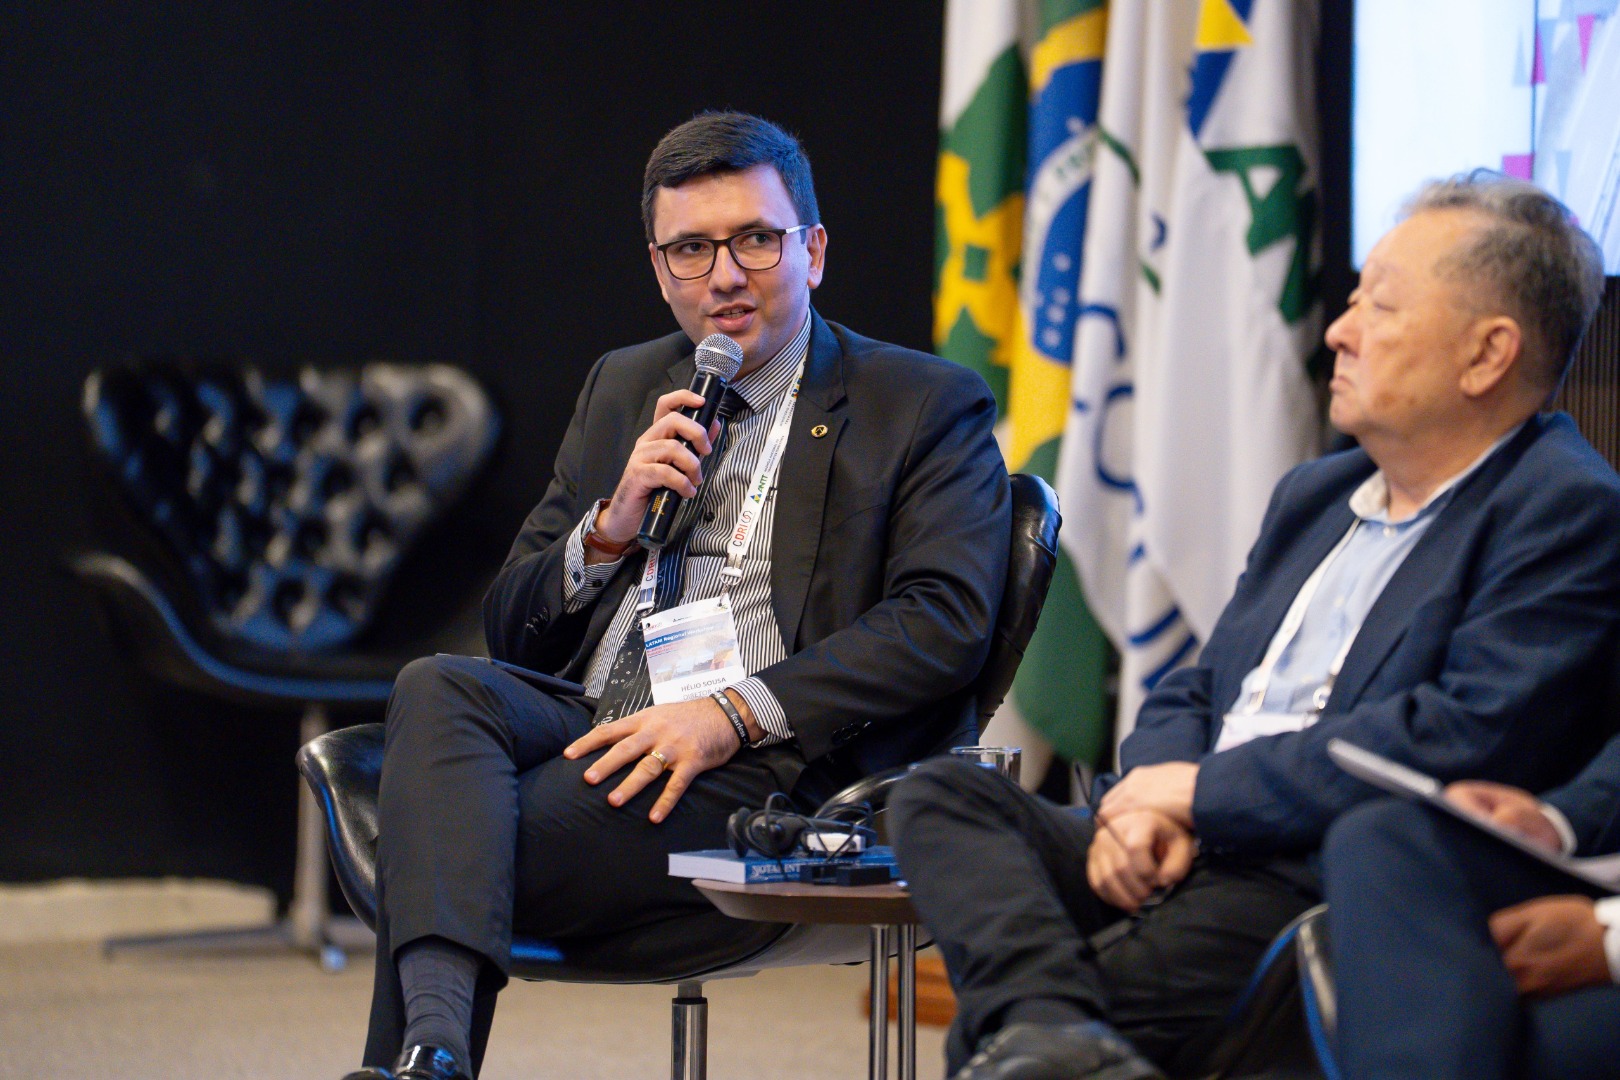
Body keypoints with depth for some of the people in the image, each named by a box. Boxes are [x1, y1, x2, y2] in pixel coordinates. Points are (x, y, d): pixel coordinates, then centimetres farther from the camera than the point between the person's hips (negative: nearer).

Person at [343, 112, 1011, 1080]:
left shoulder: (931, 407, 9)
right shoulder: (625, 391, 25)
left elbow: (945, 621, -7)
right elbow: (513, 630, 21)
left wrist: (732, 713, -18)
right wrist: (613, 524, -1)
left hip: (767, 772, -5)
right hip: (590, 732, 5)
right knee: (440, 687, -30)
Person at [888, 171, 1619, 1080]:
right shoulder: (1316, 495, 24)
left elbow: (1473, 739, -19)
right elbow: (1193, 695, 24)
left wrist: (1202, 791, -12)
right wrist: (1145, 801, -3)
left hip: (1335, 894, -9)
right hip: (1187, 853, 9)